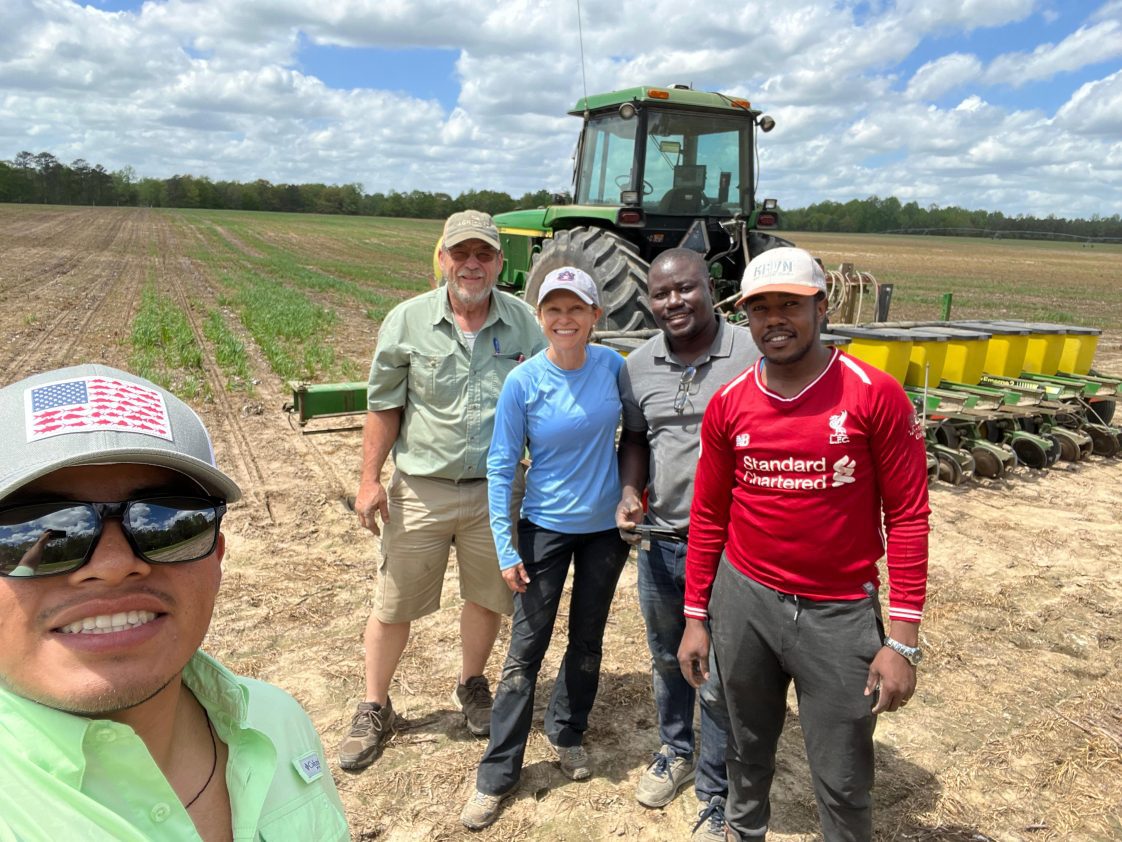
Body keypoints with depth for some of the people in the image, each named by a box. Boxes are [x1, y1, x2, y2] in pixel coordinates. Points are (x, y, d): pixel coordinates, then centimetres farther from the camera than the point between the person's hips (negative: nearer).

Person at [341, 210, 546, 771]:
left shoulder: (524, 324, -2)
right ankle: (374, 709, 31)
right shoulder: (408, 321, -5)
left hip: (495, 489, 1)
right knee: (394, 604, 9)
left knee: (487, 595, 16)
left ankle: (472, 687, 43)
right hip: (421, 488, -1)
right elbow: (384, 407, -1)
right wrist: (370, 480, -4)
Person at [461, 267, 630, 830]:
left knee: (587, 641, 17)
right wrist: (506, 549, -14)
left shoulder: (612, 365, -8)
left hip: (605, 527, 3)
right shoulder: (523, 382, -16)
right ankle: (498, 773, 18)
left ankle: (567, 733, 41)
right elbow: (500, 468, -12)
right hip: (545, 529, -3)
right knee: (526, 649, 2)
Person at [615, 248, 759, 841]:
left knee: (718, 684, 8)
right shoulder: (638, 365, 1)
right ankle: (675, 753, 50)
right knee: (666, 661, 24)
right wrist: (630, 494, -5)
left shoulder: (752, 355, -12)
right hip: (660, 544, 5)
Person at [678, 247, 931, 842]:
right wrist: (695, 618, 7)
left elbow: (907, 514, -8)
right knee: (747, 747, 22)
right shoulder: (728, 405, -2)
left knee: (843, 781, 11)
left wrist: (903, 639, -10)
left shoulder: (874, 395, -11)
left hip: (841, 612, -2)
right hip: (743, 600, 3)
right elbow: (708, 517, 5)